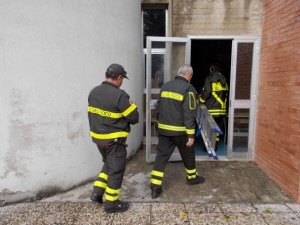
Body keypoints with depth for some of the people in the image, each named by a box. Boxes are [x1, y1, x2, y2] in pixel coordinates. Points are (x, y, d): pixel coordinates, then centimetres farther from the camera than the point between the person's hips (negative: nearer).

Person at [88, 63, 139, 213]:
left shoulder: (93, 92, 4)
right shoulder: (119, 95, -20)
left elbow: (94, 114, 10)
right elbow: (134, 118, -15)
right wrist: (131, 105, 3)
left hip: (97, 137, 8)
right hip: (114, 140, -7)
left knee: (108, 165, 27)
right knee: (116, 170, 9)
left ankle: (97, 192, 25)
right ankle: (111, 204, 22)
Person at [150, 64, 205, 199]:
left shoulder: (165, 86, 8)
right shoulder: (188, 89, -11)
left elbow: (158, 108, 12)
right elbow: (189, 114, -16)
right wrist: (191, 135, -13)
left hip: (163, 130, 5)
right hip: (180, 131, -4)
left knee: (161, 157, 7)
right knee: (188, 155, 18)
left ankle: (155, 187, 6)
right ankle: (192, 177, 39)